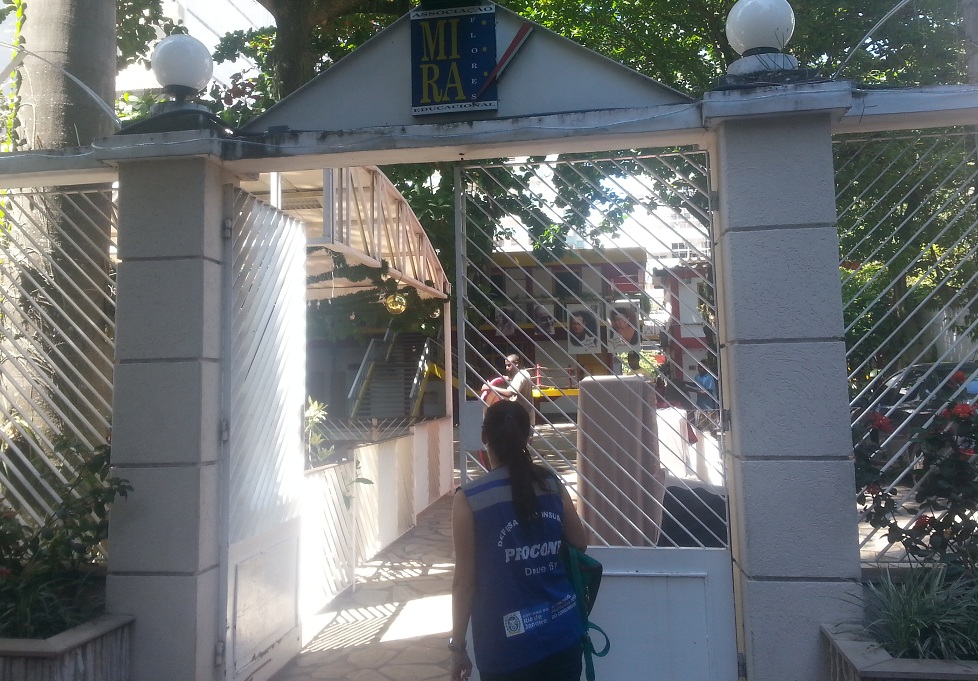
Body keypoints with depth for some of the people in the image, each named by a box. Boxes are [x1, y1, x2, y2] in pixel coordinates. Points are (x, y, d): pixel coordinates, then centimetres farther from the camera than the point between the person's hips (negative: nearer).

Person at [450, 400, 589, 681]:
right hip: (563, 634, 3)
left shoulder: (469, 499, -13)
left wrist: (457, 645, 0)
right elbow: (580, 543, 9)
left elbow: (465, 581, -10)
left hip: (508, 646, -3)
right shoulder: (552, 484, -3)